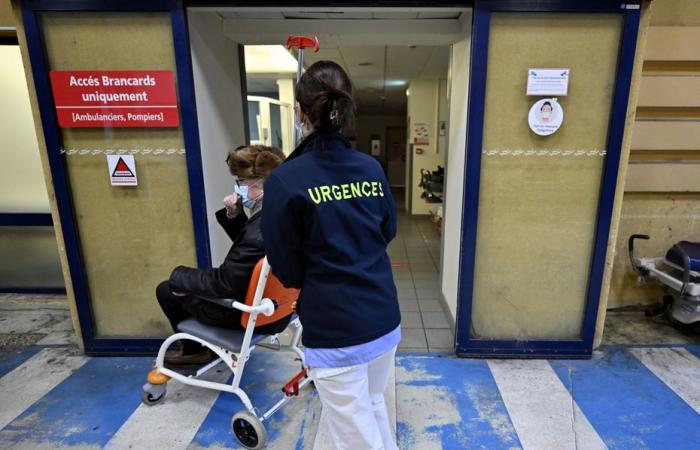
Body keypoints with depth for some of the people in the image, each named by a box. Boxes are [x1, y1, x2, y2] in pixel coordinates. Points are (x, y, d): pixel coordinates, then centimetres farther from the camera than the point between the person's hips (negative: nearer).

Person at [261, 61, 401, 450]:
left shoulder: (285, 180, -15)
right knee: (373, 405, 29)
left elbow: (286, 269, -8)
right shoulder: (372, 168, -1)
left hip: (334, 329, -5)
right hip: (385, 317, 6)